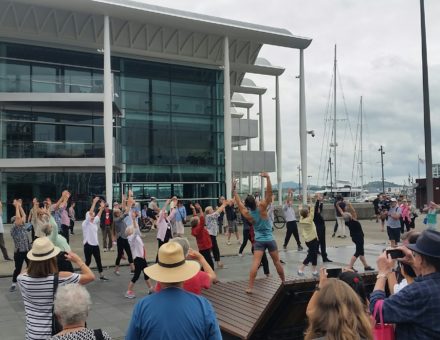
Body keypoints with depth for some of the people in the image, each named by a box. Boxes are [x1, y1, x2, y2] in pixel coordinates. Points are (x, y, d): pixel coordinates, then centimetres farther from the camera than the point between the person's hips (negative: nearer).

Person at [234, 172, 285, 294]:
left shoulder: (247, 214, -5)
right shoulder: (262, 208, -13)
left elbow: (239, 203, 9)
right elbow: (269, 193, -19)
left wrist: (234, 190, 14)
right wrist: (268, 178, -25)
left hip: (259, 241, 1)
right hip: (270, 240, -1)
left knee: (255, 263, -7)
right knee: (277, 262, 13)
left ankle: (250, 287, -13)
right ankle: (284, 282, 28)